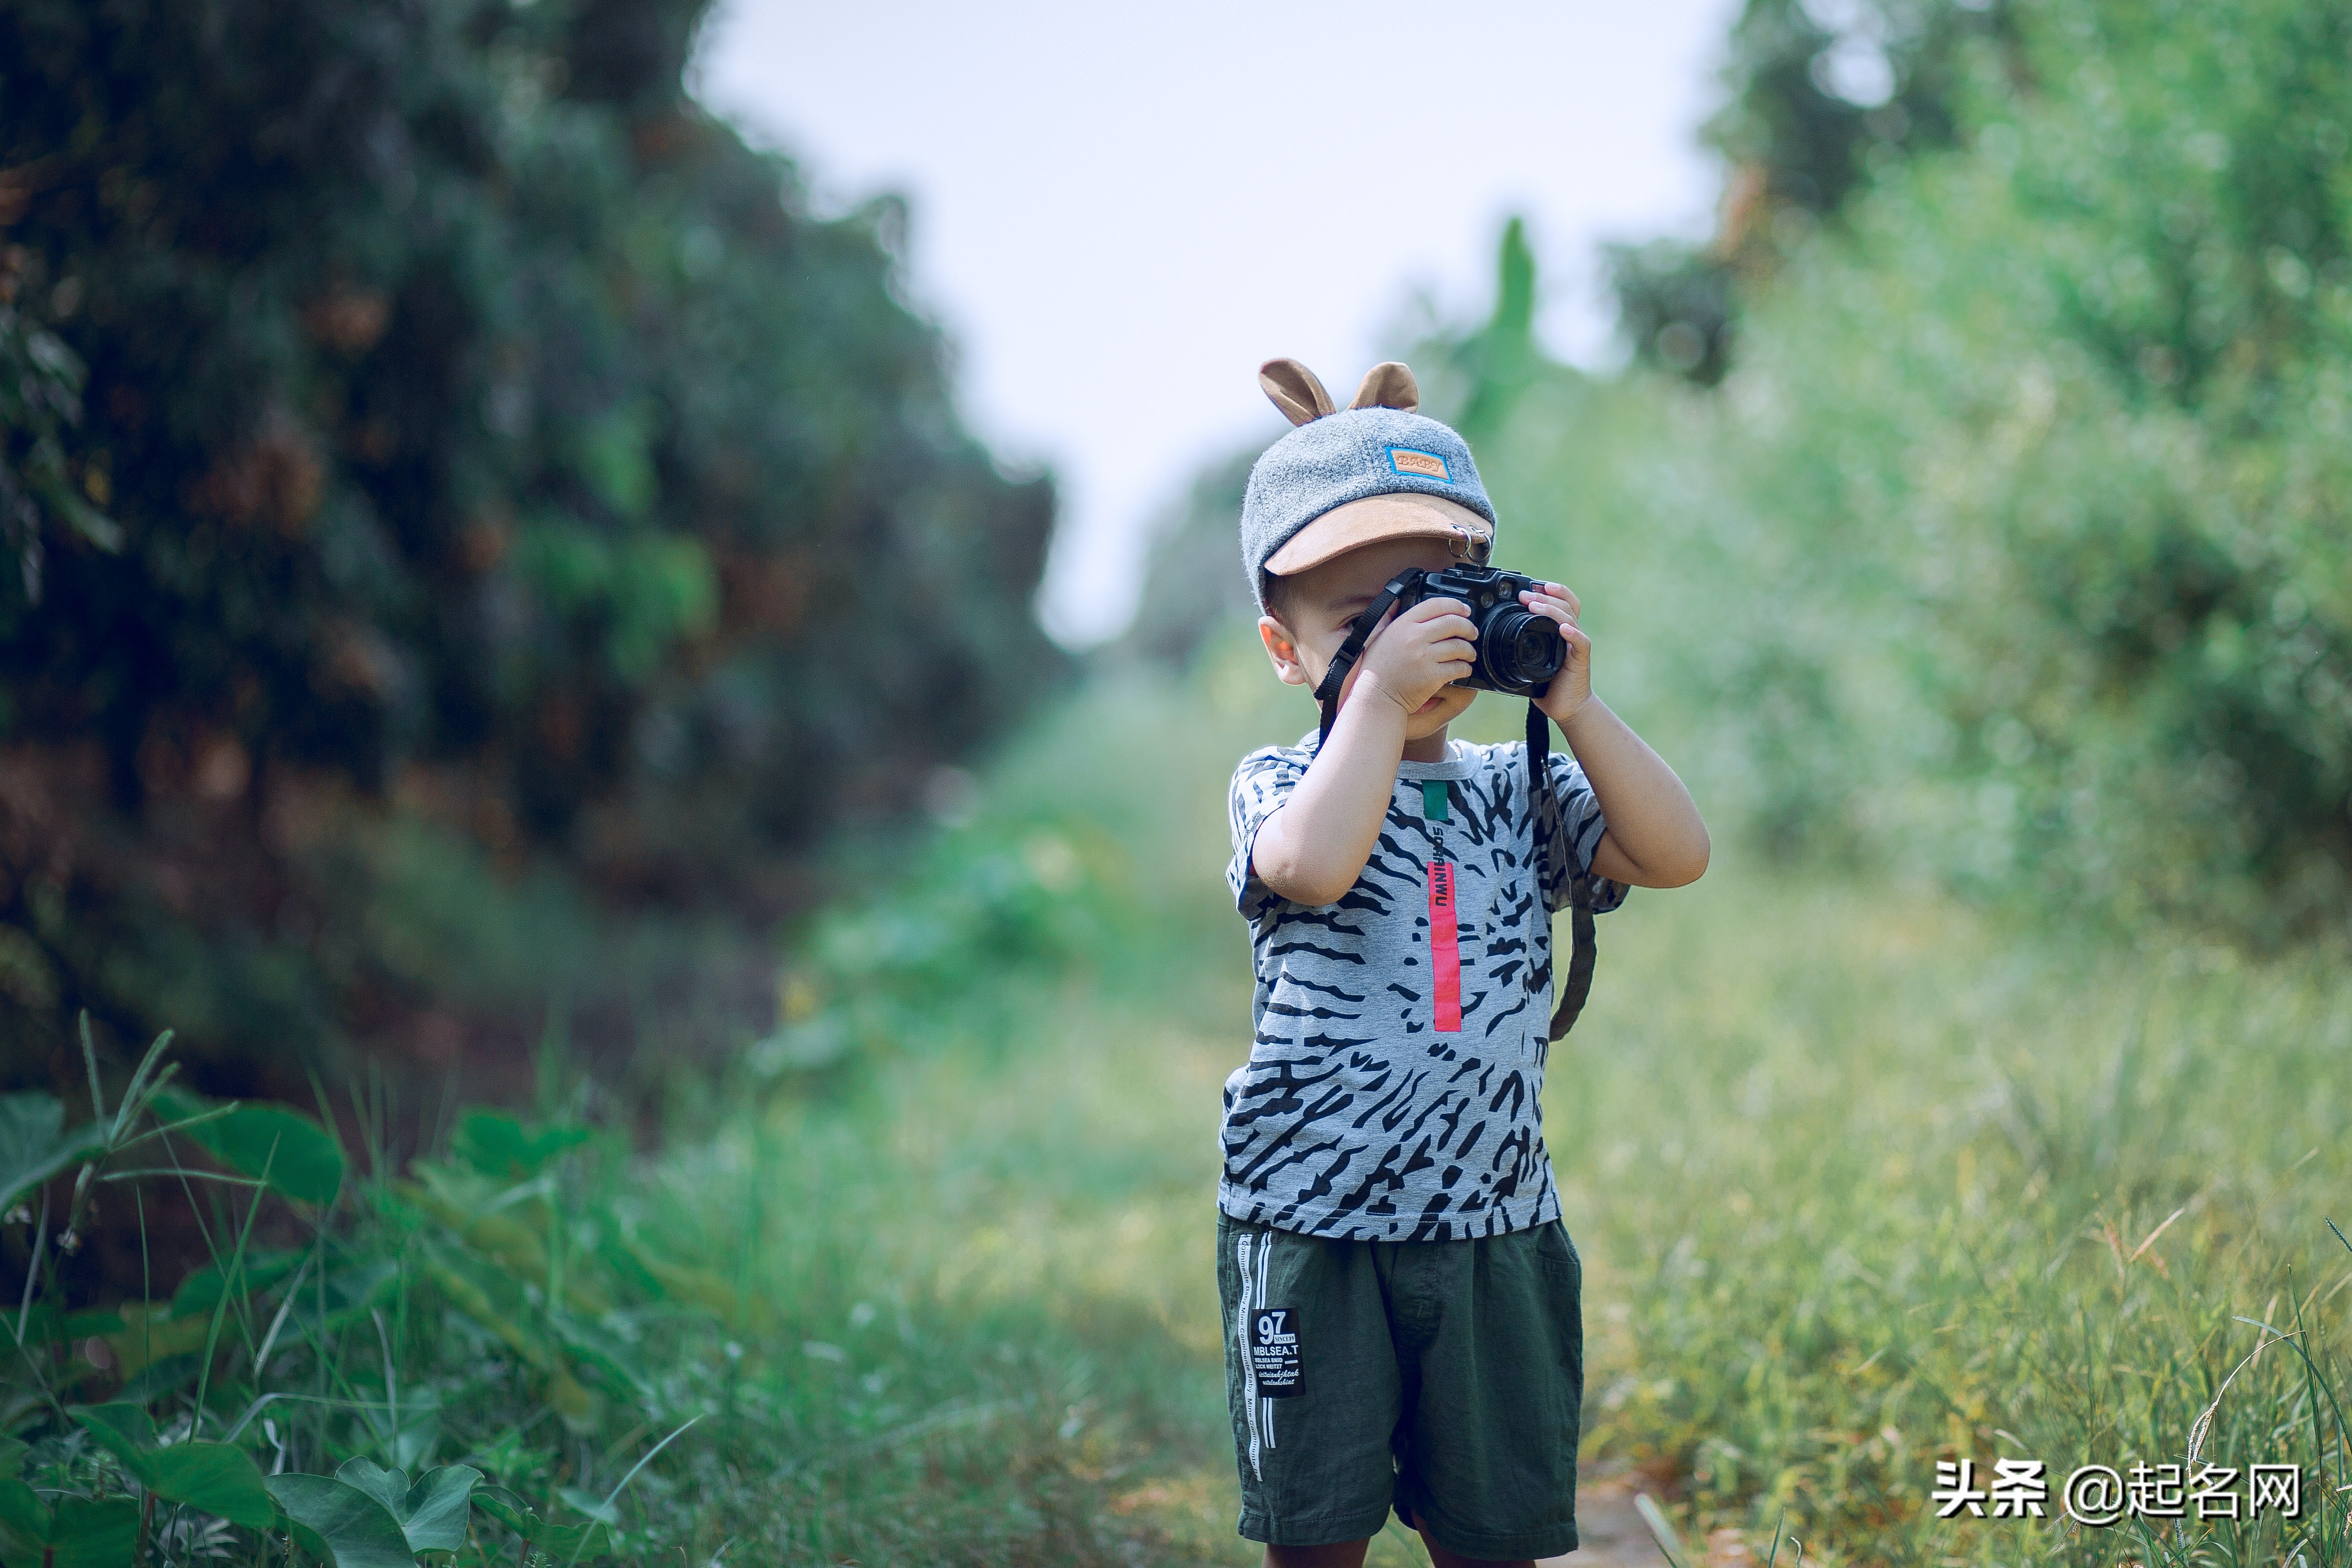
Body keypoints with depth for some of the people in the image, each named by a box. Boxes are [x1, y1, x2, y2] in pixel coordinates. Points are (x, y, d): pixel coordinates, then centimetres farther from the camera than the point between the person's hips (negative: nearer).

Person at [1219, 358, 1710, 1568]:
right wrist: (1379, 698, -24)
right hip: (1313, 1227, -3)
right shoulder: (1282, 784, -3)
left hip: (1493, 1225, 4)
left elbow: (1677, 855, -5)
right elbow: (1311, 866, -27)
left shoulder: (1518, 791, 8)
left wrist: (1574, 709, -10)